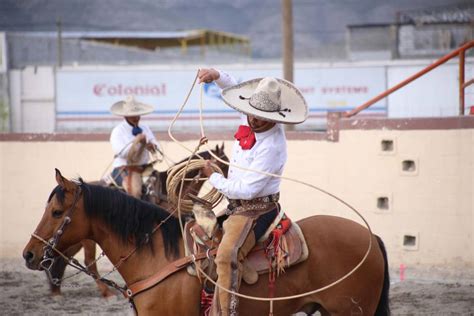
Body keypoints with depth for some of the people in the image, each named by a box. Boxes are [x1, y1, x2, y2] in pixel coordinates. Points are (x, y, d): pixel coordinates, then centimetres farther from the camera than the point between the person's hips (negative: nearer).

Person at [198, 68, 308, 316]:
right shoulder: (251, 119, -1)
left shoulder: (271, 147, -25)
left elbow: (247, 190, -25)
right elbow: (235, 88, 20)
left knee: (227, 255, -33)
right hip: (237, 206, 10)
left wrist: (213, 177, -13)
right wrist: (217, 76, 1)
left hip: (256, 209, -10)